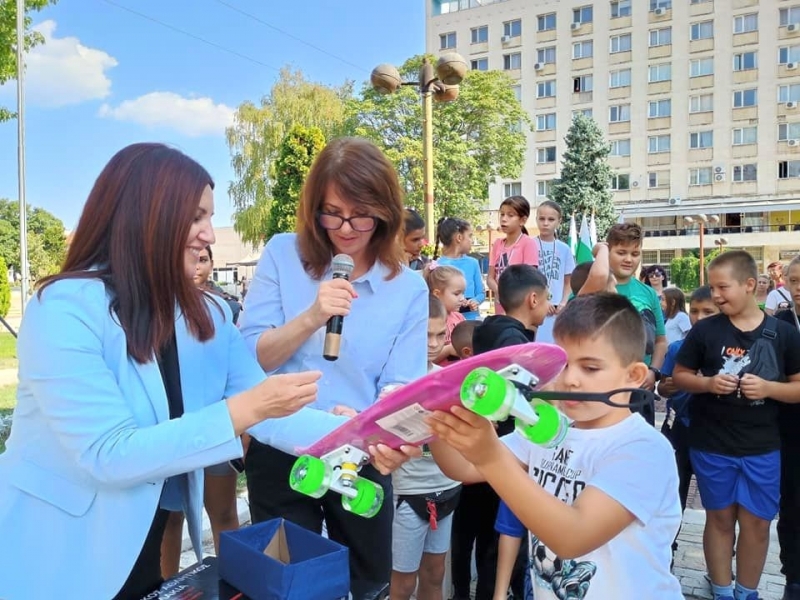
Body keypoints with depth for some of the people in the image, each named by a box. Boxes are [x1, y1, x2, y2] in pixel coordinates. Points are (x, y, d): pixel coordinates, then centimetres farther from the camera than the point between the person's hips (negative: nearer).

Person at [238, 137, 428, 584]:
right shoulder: (282, 254, -6)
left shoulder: (409, 288, -6)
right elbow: (248, 358, -9)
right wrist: (312, 317, -25)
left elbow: (400, 388, -10)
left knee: (369, 582, 22)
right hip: (280, 454, -1)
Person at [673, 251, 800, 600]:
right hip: (711, 446, 0)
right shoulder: (704, 330, -4)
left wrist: (768, 388, -17)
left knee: (757, 522, 10)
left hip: (762, 448, 1)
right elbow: (679, 376, 3)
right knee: (720, 518, 12)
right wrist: (707, 383, -16)